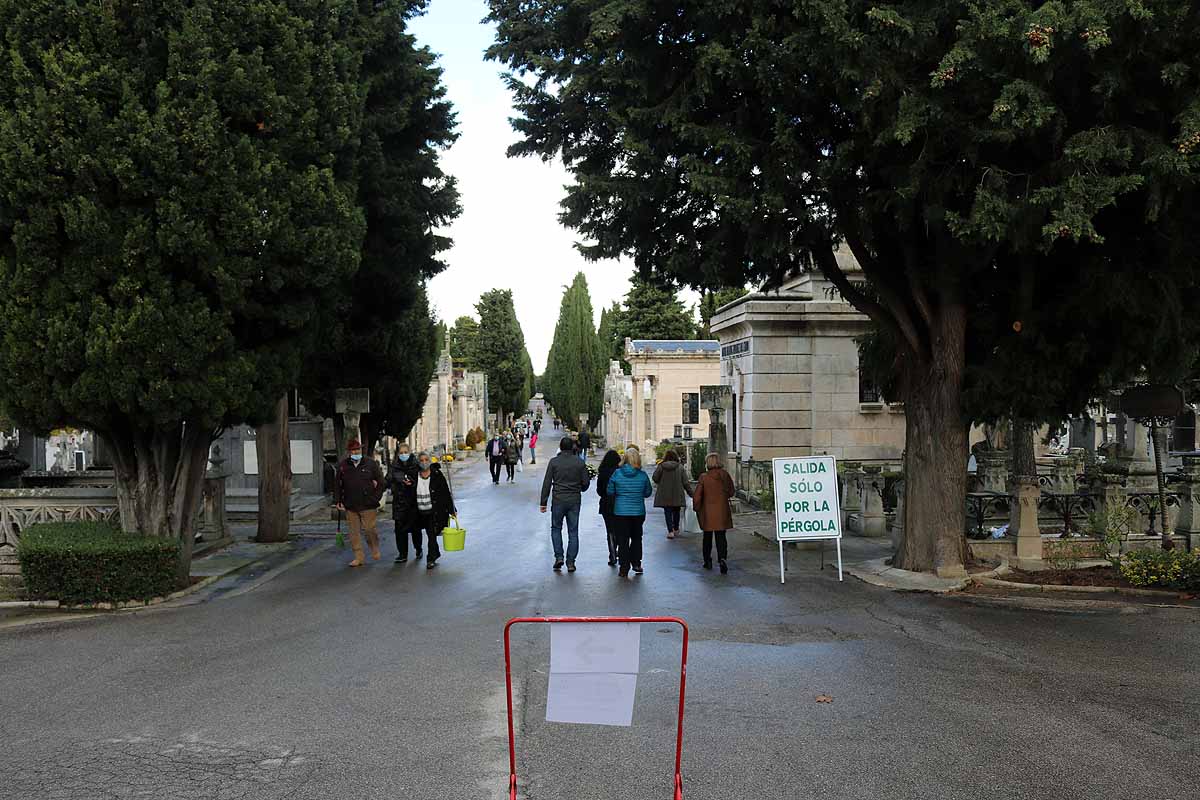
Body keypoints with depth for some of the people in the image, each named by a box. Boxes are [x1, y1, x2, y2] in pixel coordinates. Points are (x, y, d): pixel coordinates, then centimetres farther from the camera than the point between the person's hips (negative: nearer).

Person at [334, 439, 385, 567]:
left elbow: (380, 482, 6)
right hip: (350, 506, 3)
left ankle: (375, 550, 23)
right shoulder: (343, 466, 5)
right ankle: (359, 557, 14)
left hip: (368, 505, -3)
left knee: (369, 529, -5)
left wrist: (375, 498, -1)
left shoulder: (371, 464, 0)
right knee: (354, 533, 5)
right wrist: (338, 501, 5)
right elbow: (337, 484, 12)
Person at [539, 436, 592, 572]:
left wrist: (543, 502, -1)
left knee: (556, 528, 15)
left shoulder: (554, 462, -4)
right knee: (573, 531, 7)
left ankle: (559, 556, 2)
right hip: (575, 500, 1)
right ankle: (571, 562, 5)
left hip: (558, 500, -1)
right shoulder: (579, 463, 0)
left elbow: (547, 483, -5)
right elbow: (586, 482, 2)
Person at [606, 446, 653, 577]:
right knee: (636, 537, 19)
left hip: (620, 511, -1)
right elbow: (648, 492, 4)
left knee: (623, 539, 5)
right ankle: (636, 563, 20)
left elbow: (609, 492, -1)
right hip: (638, 511, 1)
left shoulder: (617, 474, -8)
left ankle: (624, 569, 2)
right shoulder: (643, 475, -7)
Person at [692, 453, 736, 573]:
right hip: (722, 511, 1)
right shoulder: (725, 475, -4)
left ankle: (708, 561, 22)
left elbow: (697, 496, -9)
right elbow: (731, 492, 7)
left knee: (707, 537, 14)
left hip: (707, 511, -1)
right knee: (721, 536, 4)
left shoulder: (704, 477, -12)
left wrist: (697, 509, 6)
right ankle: (723, 558, -18)